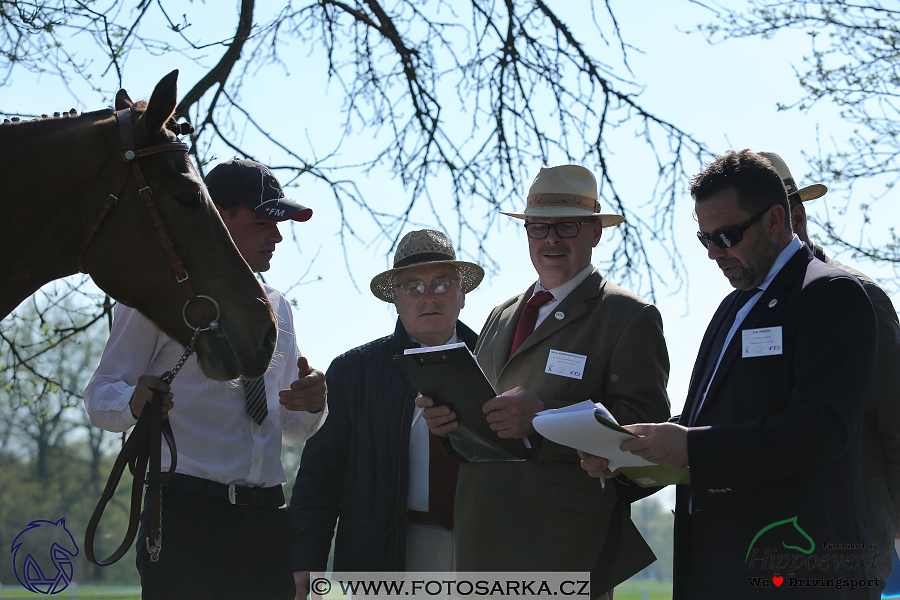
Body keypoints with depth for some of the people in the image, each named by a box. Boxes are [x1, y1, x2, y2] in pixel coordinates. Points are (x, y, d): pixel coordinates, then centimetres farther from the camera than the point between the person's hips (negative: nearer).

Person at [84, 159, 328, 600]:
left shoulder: (276, 307, 19)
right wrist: (134, 402, -25)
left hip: (269, 517, 5)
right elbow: (99, 396, -2)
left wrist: (312, 406, -2)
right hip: (186, 511, -5)